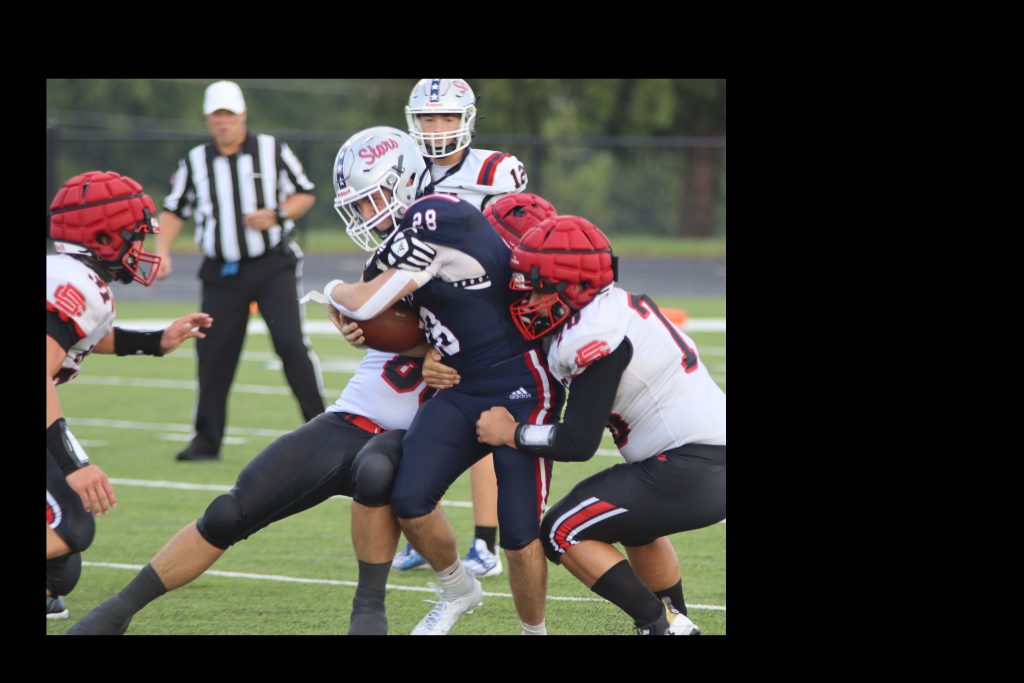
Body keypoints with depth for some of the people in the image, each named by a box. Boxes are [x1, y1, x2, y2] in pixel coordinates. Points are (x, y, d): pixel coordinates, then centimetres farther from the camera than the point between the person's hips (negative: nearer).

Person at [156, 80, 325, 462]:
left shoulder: (272, 151, 0)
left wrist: (278, 215, -12)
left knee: (291, 344, -13)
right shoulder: (195, 163, 5)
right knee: (213, 354, 2)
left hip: (273, 267, -2)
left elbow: (305, 194, 6)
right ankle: (207, 440, 13)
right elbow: (174, 210, 12)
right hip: (222, 273, 2)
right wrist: (162, 251, -2)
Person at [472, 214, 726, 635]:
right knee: (633, 524, 35)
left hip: (691, 470, -10)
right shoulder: (613, 308, 14)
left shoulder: (596, 336, -15)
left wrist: (510, 434, -1)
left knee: (564, 533, -2)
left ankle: (663, 626, -4)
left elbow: (578, 443, -15)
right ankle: (676, 623, 33)